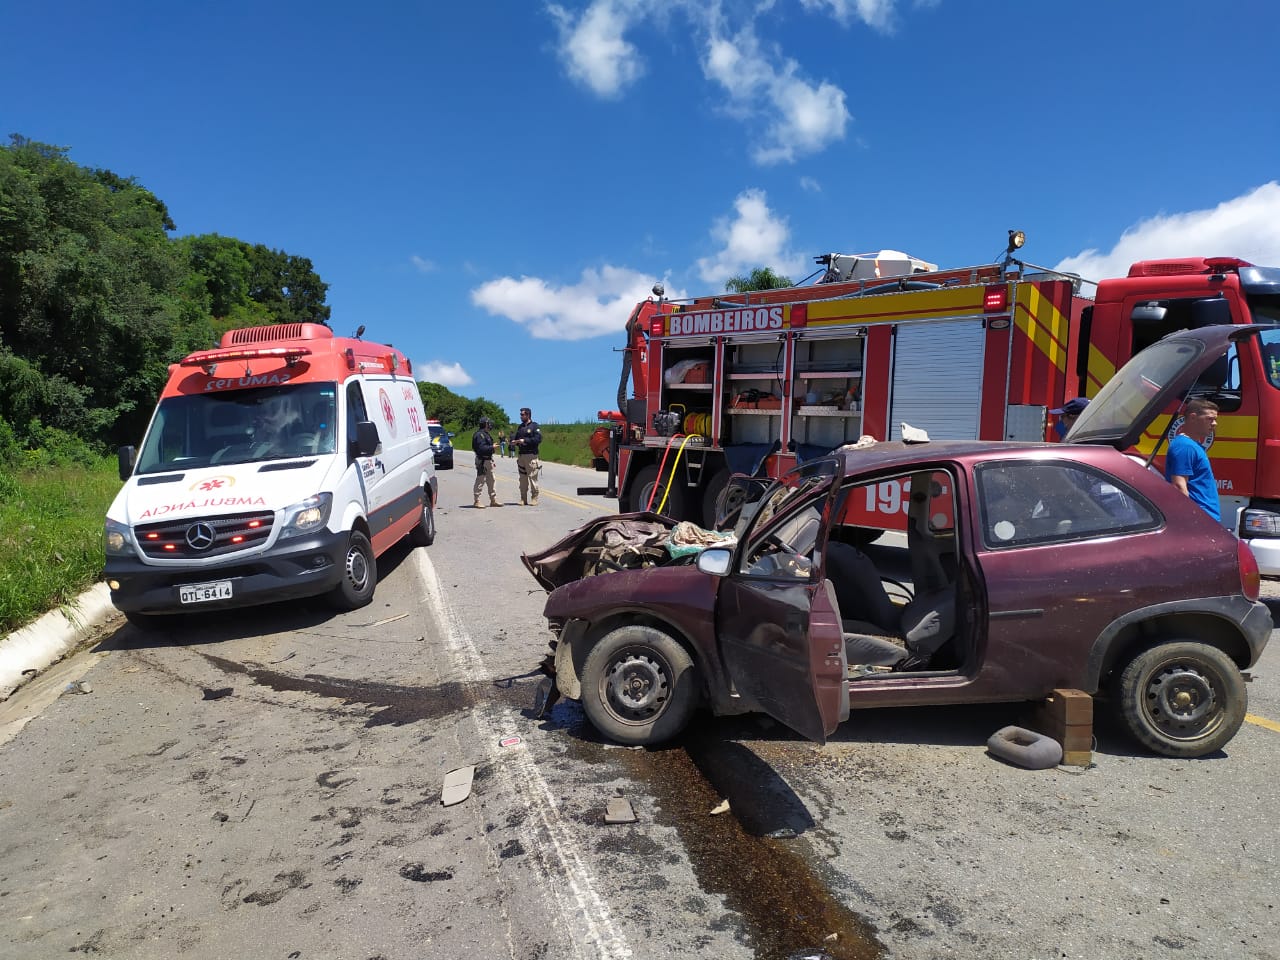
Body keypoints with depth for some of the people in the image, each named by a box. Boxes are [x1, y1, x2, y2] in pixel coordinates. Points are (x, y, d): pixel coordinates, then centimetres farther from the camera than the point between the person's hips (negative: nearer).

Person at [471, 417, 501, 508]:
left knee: (491, 480, 14)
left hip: (488, 460, 10)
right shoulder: (479, 435, -15)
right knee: (480, 481, -5)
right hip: (482, 461, -10)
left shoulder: (485, 434, 17)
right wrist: (492, 447, -18)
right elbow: (481, 448, -25)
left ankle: (493, 500, 22)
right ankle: (477, 501, 0)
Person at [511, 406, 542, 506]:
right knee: (522, 478, 8)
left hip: (531, 455, -6)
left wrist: (525, 441, -17)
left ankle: (534, 499, -1)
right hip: (521, 455, 6)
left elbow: (538, 439, -13)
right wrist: (513, 441, -1)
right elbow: (516, 437, 22)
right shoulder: (520, 427, 18)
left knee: (532, 478, -7)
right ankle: (523, 499, 14)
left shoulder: (534, 426, -3)